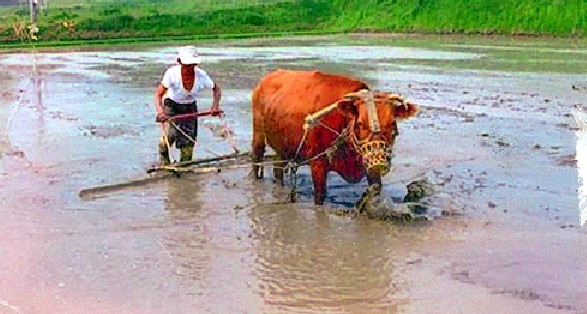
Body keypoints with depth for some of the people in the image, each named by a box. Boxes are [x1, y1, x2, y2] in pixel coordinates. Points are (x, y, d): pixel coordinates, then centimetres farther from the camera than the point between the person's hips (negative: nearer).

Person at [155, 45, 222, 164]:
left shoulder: (201, 75, -21)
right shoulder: (172, 73, -28)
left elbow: (216, 89, -4)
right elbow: (159, 94, -25)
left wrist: (215, 105, -19)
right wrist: (160, 111, -42)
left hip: (189, 107, 2)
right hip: (171, 105, -2)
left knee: (188, 140, -3)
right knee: (171, 134, -19)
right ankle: (163, 154, 13)